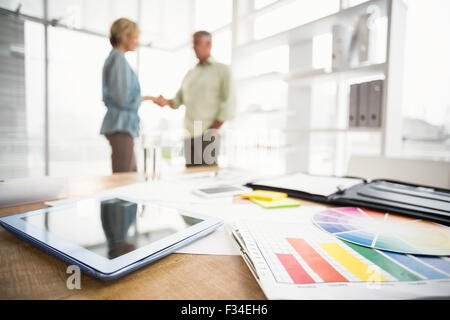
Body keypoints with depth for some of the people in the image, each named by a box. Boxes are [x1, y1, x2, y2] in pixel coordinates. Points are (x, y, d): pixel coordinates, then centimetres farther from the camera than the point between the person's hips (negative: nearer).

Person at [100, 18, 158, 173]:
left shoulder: (113, 58, 17)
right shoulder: (119, 59, -12)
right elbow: (124, 99, -18)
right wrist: (144, 98, -4)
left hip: (121, 125, 10)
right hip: (121, 126, -10)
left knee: (132, 175, 16)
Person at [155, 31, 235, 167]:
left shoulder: (221, 69, 5)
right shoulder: (190, 73, 22)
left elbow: (228, 106, -4)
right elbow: (178, 100, 19)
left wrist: (213, 130, -12)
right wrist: (165, 102, -3)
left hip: (207, 136, -5)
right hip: (189, 136, 6)